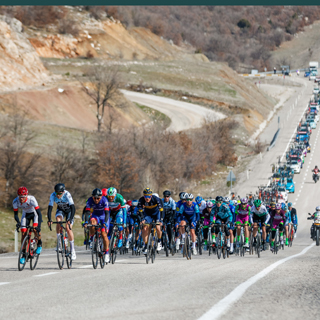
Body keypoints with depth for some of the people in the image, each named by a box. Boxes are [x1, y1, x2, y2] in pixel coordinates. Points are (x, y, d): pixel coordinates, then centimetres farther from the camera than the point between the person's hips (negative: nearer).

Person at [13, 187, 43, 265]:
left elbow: (39, 213, -37)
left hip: (34, 214, -3)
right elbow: (15, 214, -16)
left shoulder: (31, 199, -37)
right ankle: (24, 255, -2)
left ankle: (39, 244, 3)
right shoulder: (15, 202, -27)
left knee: (36, 230, -27)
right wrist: (18, 222, -37)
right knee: (23, 233, -9)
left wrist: (38, 226, -46)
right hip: (25, 214, 3)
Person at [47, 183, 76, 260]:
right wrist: (49, 220, -42)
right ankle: (59, 243, -18)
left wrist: (70, 220, -52)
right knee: (58, 220, -29)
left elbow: (73, 208, -41)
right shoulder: (53, 195, -27)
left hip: (69, 210, -2)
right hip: (60, 210, 2)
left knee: (68, 228, -16)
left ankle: (72, 250, -2)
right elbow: (50, 208, -28)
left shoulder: (67, 195, -35)